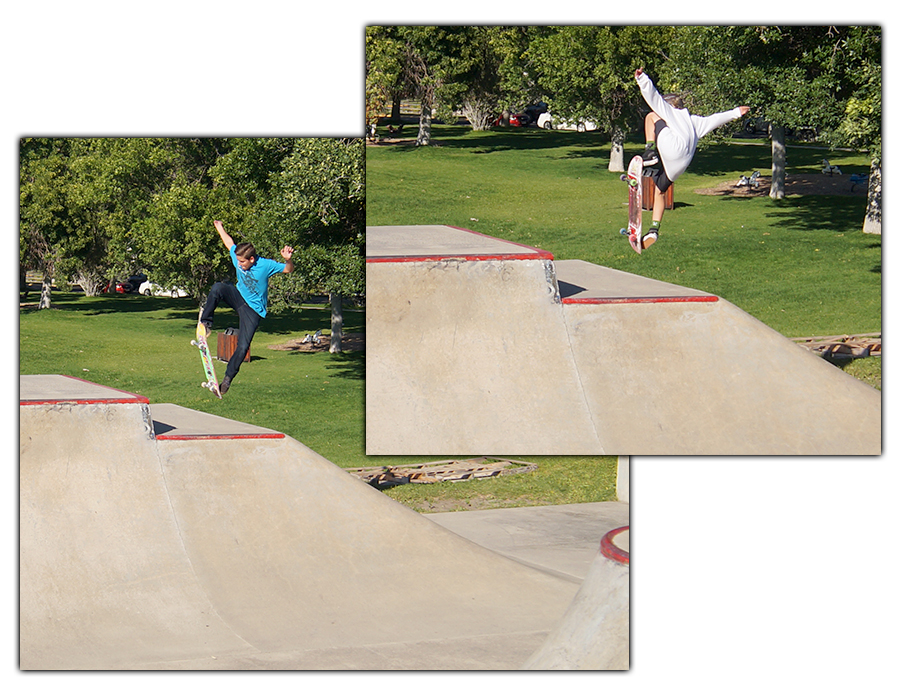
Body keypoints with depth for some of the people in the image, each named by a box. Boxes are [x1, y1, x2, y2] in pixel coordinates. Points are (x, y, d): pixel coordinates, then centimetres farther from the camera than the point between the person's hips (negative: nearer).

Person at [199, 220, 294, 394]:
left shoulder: (266, 265, -24)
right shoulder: (237, 255, -11)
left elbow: (288, 270, -18)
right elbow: (229, 242, 11)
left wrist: (288, 260, -41)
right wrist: (220, 228, 24)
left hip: (253, 309, -4)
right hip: (238, 297, 4)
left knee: (243, 347, -11)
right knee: (217, 288, -30)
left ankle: (228, 378, 3)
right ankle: (205, 323, -19)